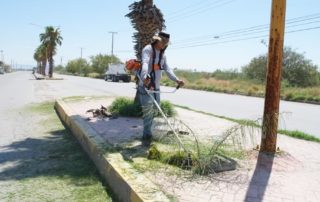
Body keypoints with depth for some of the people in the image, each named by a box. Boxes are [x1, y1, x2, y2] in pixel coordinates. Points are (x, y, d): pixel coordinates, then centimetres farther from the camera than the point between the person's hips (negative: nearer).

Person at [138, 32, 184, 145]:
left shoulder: (163, 54, 15)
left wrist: (176, 80, -9)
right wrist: (145, 77, -49)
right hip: (145, 85, -8)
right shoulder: (148, 49, -10)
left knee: (154, 109, 10)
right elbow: (145, 63, -29)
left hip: (156, 86, 8)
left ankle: (147, 134, 22)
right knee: (148, 109, -11)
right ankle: (147, 134, -3)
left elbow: (167, 69, 7)